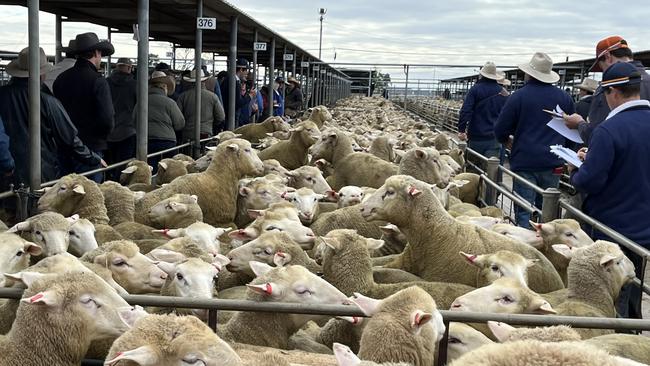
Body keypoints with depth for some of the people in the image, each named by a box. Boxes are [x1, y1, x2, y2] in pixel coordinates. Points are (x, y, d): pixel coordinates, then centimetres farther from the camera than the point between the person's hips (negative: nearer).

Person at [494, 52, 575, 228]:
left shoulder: (519, 96, -8)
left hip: (524, 162, -4)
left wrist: (507, 141, 15)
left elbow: (500, 131, -6)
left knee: (523, 213, 1)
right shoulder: (565, 98, 4)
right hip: (553, 165, 4)